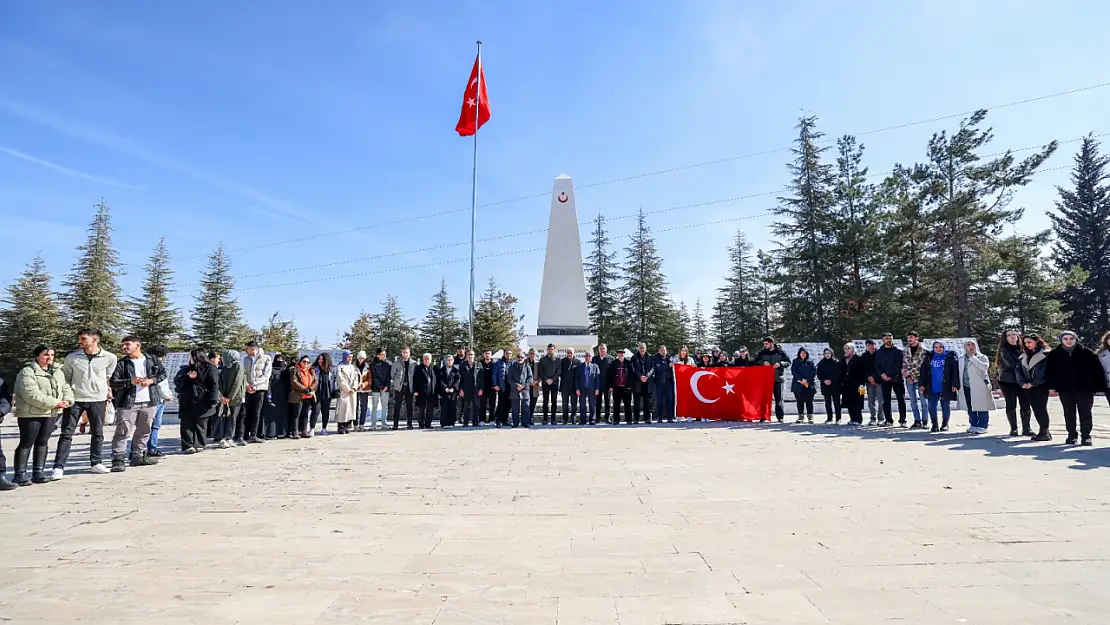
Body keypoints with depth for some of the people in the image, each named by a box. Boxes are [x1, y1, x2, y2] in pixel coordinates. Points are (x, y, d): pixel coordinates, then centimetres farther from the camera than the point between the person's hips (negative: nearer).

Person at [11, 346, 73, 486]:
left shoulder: (57, 372, 14)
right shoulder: (27, 372, -11)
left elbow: (65, 387, 16)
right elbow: (32, 394, -20)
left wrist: (67, 399, -5)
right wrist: (54, 403, -22)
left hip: (51, 414, 7)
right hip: (31, 414, -7)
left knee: (42, 443, 11)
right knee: (26, 444, -1)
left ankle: (38, 473, 18)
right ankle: (19, 475, 5)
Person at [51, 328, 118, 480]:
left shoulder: (110, 358, -3)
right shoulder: (72, 358, -2)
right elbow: (65, 378, 9)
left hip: (98, 400, 0)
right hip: (75, 399, 0)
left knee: (97, 433, 9)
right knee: (67, 433, -1)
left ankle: (96, 463, 20)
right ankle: (58, 467, 2)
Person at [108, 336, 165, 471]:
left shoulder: (152, 360, 6)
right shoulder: (121, 363, 0)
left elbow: (163, 374, 12)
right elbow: (113, 382, -5)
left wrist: (151, 380, -6)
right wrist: (130, 382, -19)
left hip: (149, 402, 3)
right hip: (127, 403, -3)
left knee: (144, 431, 13)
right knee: (123, 432, -6)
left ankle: (138, 456, 25)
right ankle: (118, 460, -1)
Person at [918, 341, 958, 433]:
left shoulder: (950, 357, 1)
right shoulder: (929, 358, 9)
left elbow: (955, 372, -4)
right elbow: (923, 371, 10)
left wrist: (955, 385, -12)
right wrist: (922, 384, 4)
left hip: (945, 387, -2)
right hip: (932, 388, 2)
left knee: (946, 406, 9)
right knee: (931, 406, 0)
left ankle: (945, 424, 22)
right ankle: (934, 425, 9)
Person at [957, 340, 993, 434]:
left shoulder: (982, 357, 3)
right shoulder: (961, 359, 16)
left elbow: (985, 367, -18)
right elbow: (960, 373, 19)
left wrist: (972, 357, -12)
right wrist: (959, 386, 14)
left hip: (979, 386, -4)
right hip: (966, 387, 4)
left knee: (981, 407, -3)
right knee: (970, 409, 8)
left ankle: (982, 426, 4)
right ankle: (973, 425, 17)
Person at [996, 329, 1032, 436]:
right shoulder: (1004, 350, 1)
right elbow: (1011, 363, -12)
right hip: (1008, 381, -3)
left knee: (1026, 405, -1)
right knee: (1011, 405, 0)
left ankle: (1026, 428, 10)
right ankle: (1013, 429, 9)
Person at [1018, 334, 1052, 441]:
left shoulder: (1046, 354, -4)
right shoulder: (1023, 356, 16)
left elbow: (1045, 370, -12)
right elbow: (1018, 370, 11)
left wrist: (1033, 383, -15)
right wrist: (1022, 383, -4)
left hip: (1041, 385, -6)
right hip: (1027, 387, 6)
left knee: (1041, 408, -6)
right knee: (1035, 409, 6)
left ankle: (1044, 432, -1)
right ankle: (1044, 432, 13)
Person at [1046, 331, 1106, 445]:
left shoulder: (1087, 353, -2)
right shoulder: (1054, 354, 1)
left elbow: (1097, 370, -2)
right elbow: (1050, 371, 2)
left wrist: (1099, 387, -7)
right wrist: (1052, 386, -4)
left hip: (1085, 388, -1)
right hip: (1065, 389, 1)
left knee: (1085, 413, 2)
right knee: (1069, 413, 9)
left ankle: (1086, 436, 11)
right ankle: (1072, 435, 19)